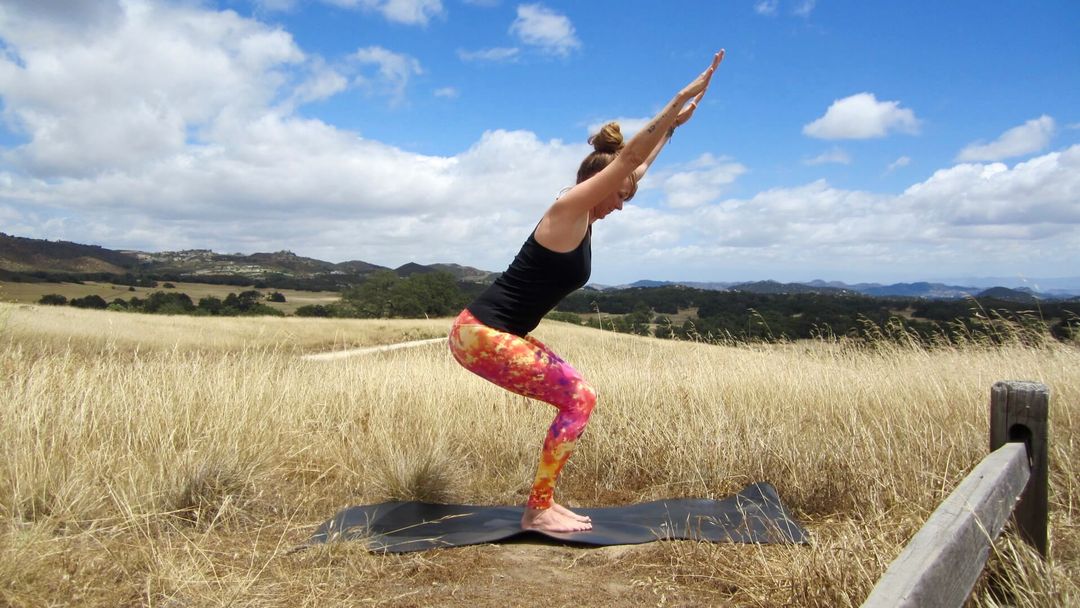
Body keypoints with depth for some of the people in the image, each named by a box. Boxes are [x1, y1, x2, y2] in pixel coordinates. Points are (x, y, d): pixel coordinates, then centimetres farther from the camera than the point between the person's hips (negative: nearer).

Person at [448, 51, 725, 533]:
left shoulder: (583, 219, 12)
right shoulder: (567, 211, -14)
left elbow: (637, 167, 22)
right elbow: (629, 156, -18)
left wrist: (675, 123, 27)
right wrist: (683, 96, -16)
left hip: (496, 332, 10)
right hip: (481, 334, -10)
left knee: (576, 398, 12)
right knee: (579, 399, -8)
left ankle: (543, 504, 17)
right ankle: (538, 511, -1)